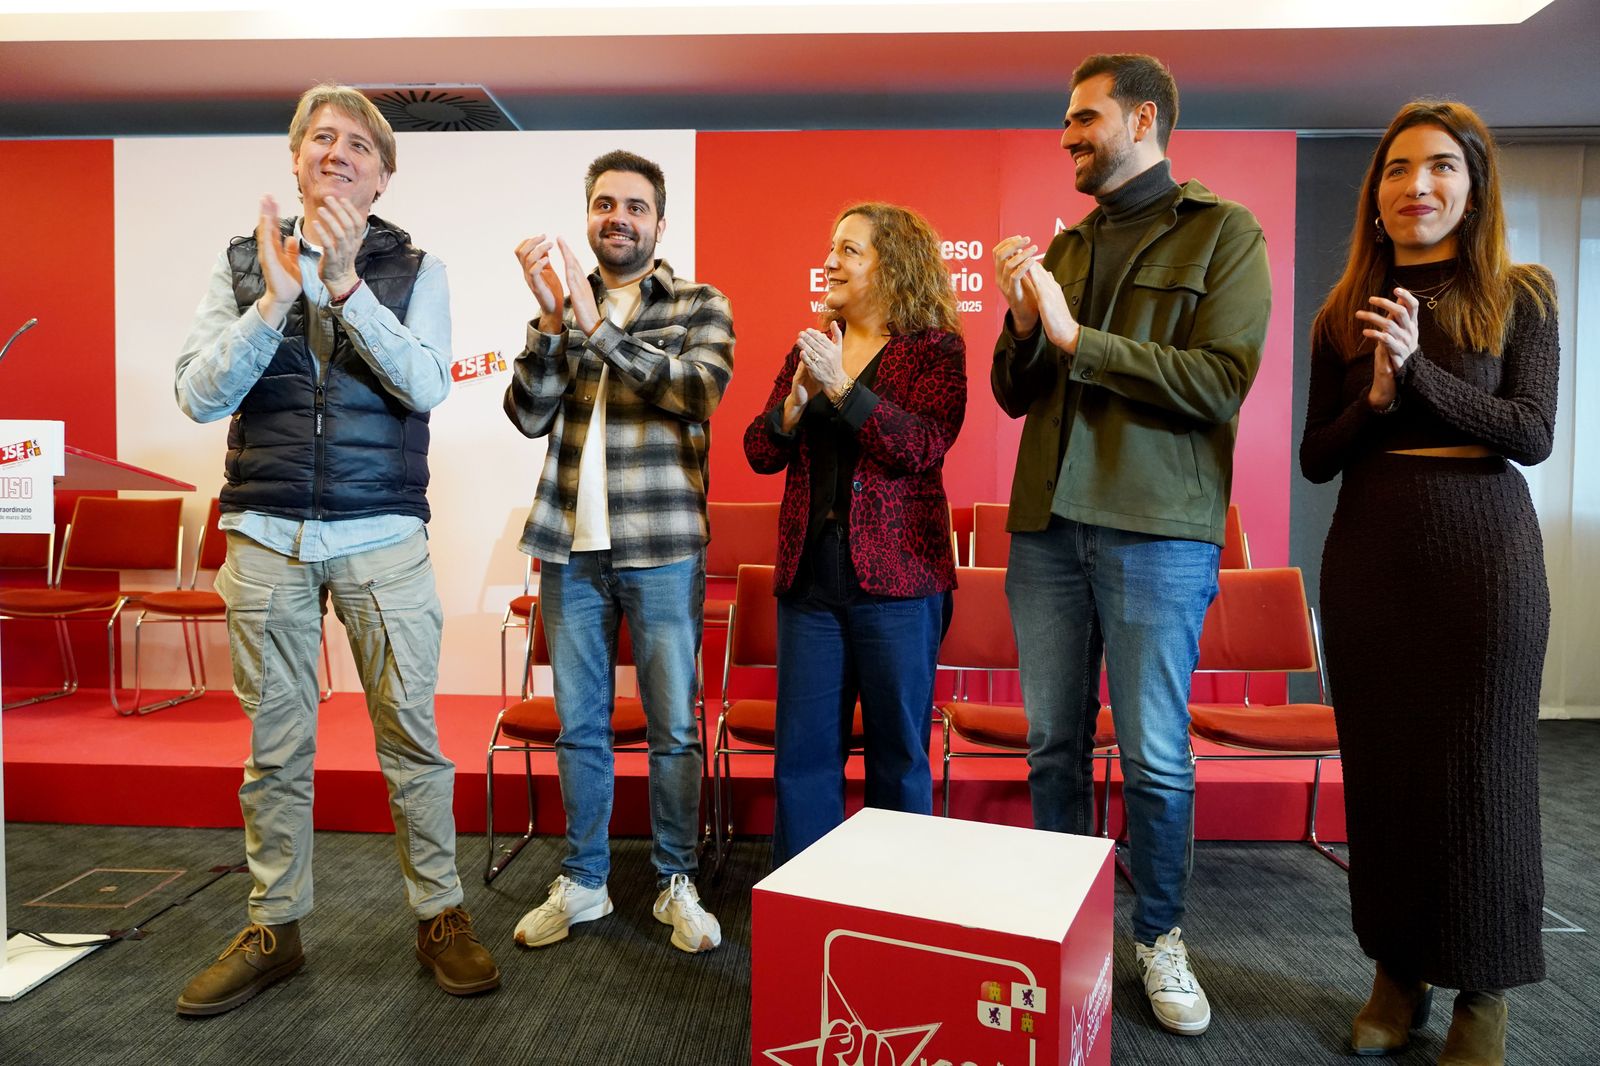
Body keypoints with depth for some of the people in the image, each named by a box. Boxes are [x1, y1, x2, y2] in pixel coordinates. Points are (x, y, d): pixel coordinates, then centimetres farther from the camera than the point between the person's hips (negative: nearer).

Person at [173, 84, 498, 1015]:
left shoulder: (415, 268, 6)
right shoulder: (243, 263, 9)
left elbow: (426, 386, -9)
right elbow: (200, 397, 0)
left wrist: (346, 282, -17)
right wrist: (276, 294, -12)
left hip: (382, 535, -1)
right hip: (266, 534, 2)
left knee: (411, 734, 1)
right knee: (274, 745, 8)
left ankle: (441, 915, 15)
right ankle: (275, 929, 23)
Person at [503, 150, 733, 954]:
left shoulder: (700, 306, 4)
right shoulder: (564, 306, 12)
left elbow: (700, 387, -16)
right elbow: (528, 415, -1)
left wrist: (598, 325, -21)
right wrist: (551, 316, -13)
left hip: (662, 548, -3)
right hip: (571, 548, 3)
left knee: (674, 728, 5)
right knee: (579, 726, 11)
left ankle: (677, 883, 21)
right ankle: (582, 881, 26)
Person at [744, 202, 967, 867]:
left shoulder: (935, 350, -1)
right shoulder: (811, 348, 14)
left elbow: (922, 447, -16)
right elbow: (760, 452, 8)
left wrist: (843, 387, -22)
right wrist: (796, 399, -10)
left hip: (896, 579, -4)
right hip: (809, 575, 5)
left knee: (898, 755, 7)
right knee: (802, 750, 9)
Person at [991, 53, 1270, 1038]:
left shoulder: (1224, 233, 0)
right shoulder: (1064, 248, 15)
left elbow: (1222, 382, -14)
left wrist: (1078, 337, -13)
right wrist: (1025, 324, -5)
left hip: (1156, 530, -5)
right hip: (1047, 523, 5)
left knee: (1156, 757, 5)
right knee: (1053, 744, 12)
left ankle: (1161, 938, 25)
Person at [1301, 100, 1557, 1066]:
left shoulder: (1520, 295, 3)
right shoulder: (1344, 315, 9)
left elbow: (1533, 434, -7)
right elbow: (1315, 460, 6)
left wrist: (1417, 369, -17)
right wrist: (1373, 401, -13)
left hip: (1484, 551, -2)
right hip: (1369, 554, 3)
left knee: (1480, 766, 3)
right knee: (1381, 762, 7)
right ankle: (1397, 970, 22)